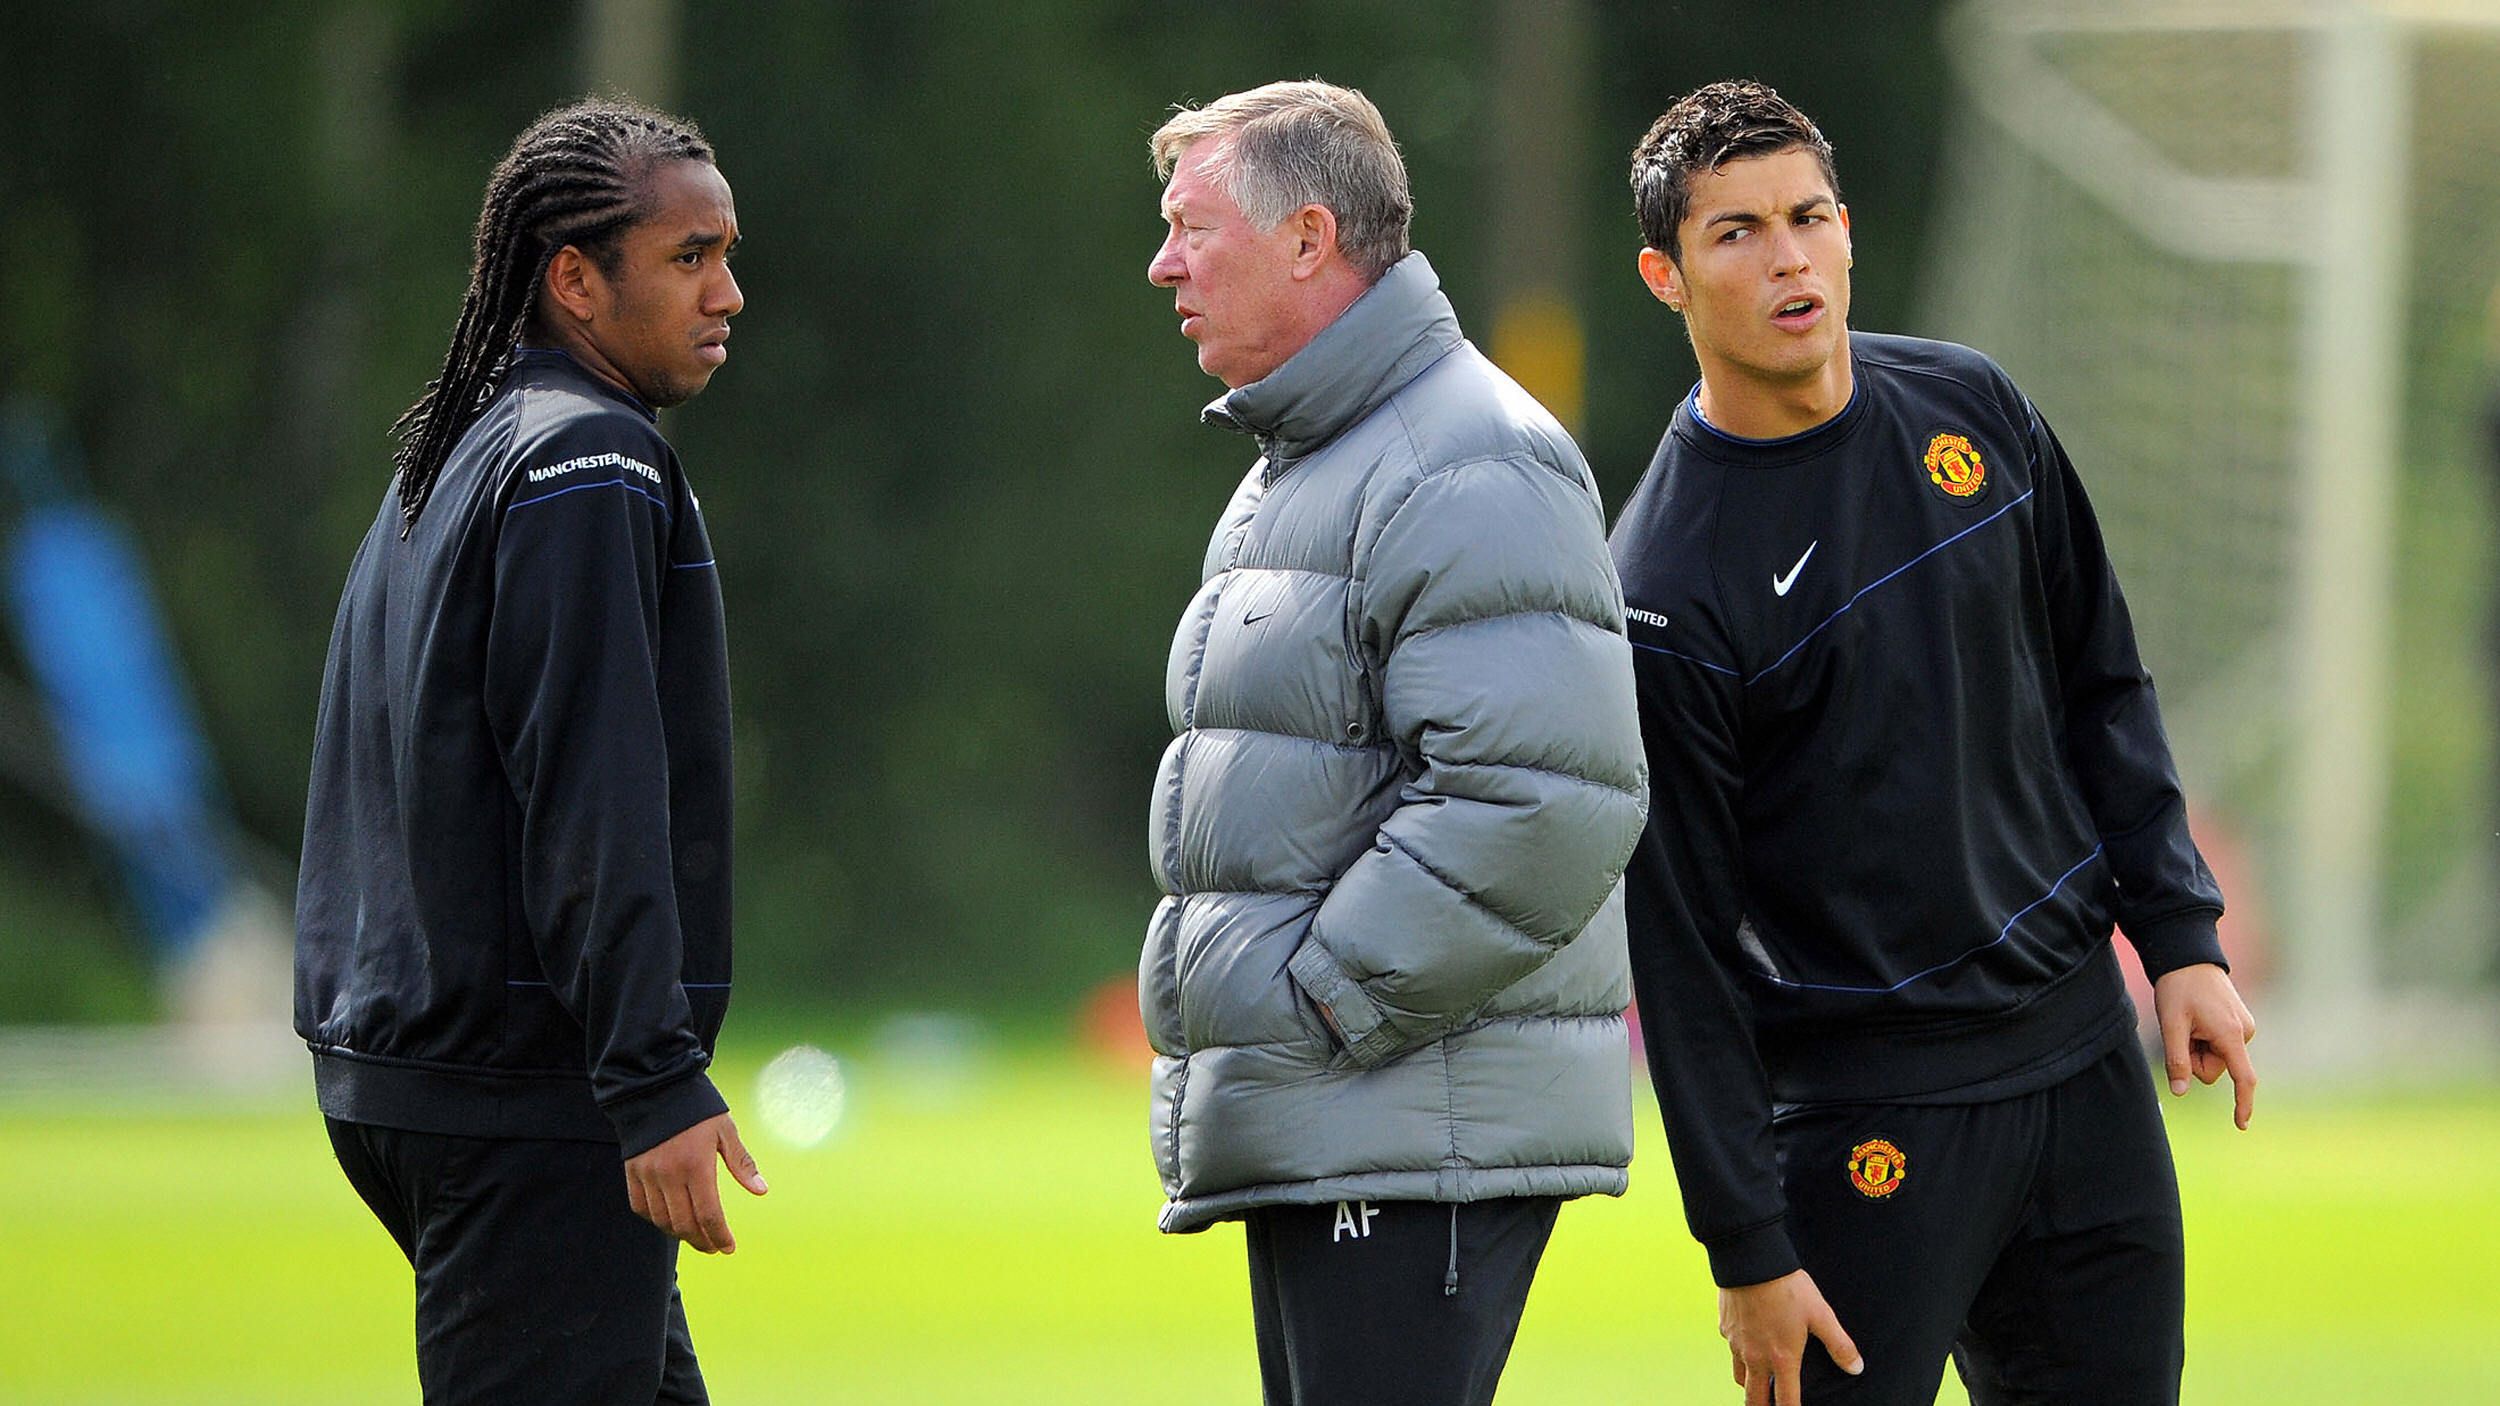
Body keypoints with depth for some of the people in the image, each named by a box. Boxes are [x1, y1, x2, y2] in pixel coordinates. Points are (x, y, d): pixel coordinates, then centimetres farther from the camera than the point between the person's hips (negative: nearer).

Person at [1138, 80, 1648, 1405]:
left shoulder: (1470, 472, -14)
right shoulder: (1289, 473, 21)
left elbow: (1543, 800, -24)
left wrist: (1329, 1004, -19)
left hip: (1424, 1137, -11)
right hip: (1305, 1144, 11)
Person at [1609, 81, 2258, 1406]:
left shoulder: (1972, 411, 4)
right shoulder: (1663, 588, -14)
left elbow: (2101, 686, 16)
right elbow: (1680, 947, -12)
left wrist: (2180, 939, 8)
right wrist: (1746, 1246, -13)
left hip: (2081, 1054, 6)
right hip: (1859, 1121, -6)